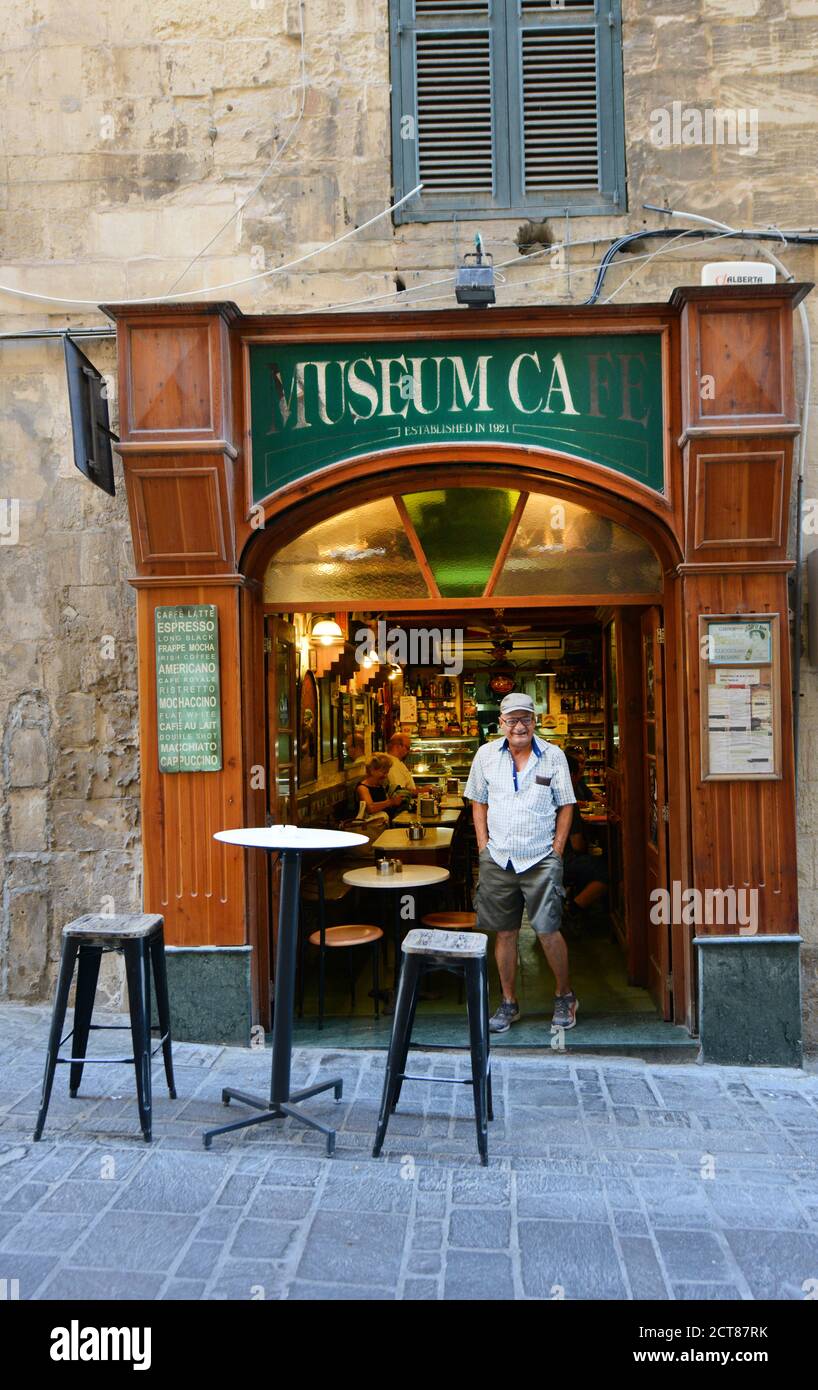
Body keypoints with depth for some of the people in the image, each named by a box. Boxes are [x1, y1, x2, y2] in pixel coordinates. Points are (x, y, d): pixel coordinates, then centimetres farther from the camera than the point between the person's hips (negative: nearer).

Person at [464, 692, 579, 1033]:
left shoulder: (553, 756, 0)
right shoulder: (486, 755, 5)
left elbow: (565, 806, 5)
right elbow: (478, 802, 12)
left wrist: (557, 850, -2)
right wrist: (483, 845, 4)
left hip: (541, 859, -2)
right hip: (497, 859, 2)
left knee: (548, 931, -3)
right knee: (504, 932, 8)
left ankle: (564, 996, 20)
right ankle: (508, 1002, 23)